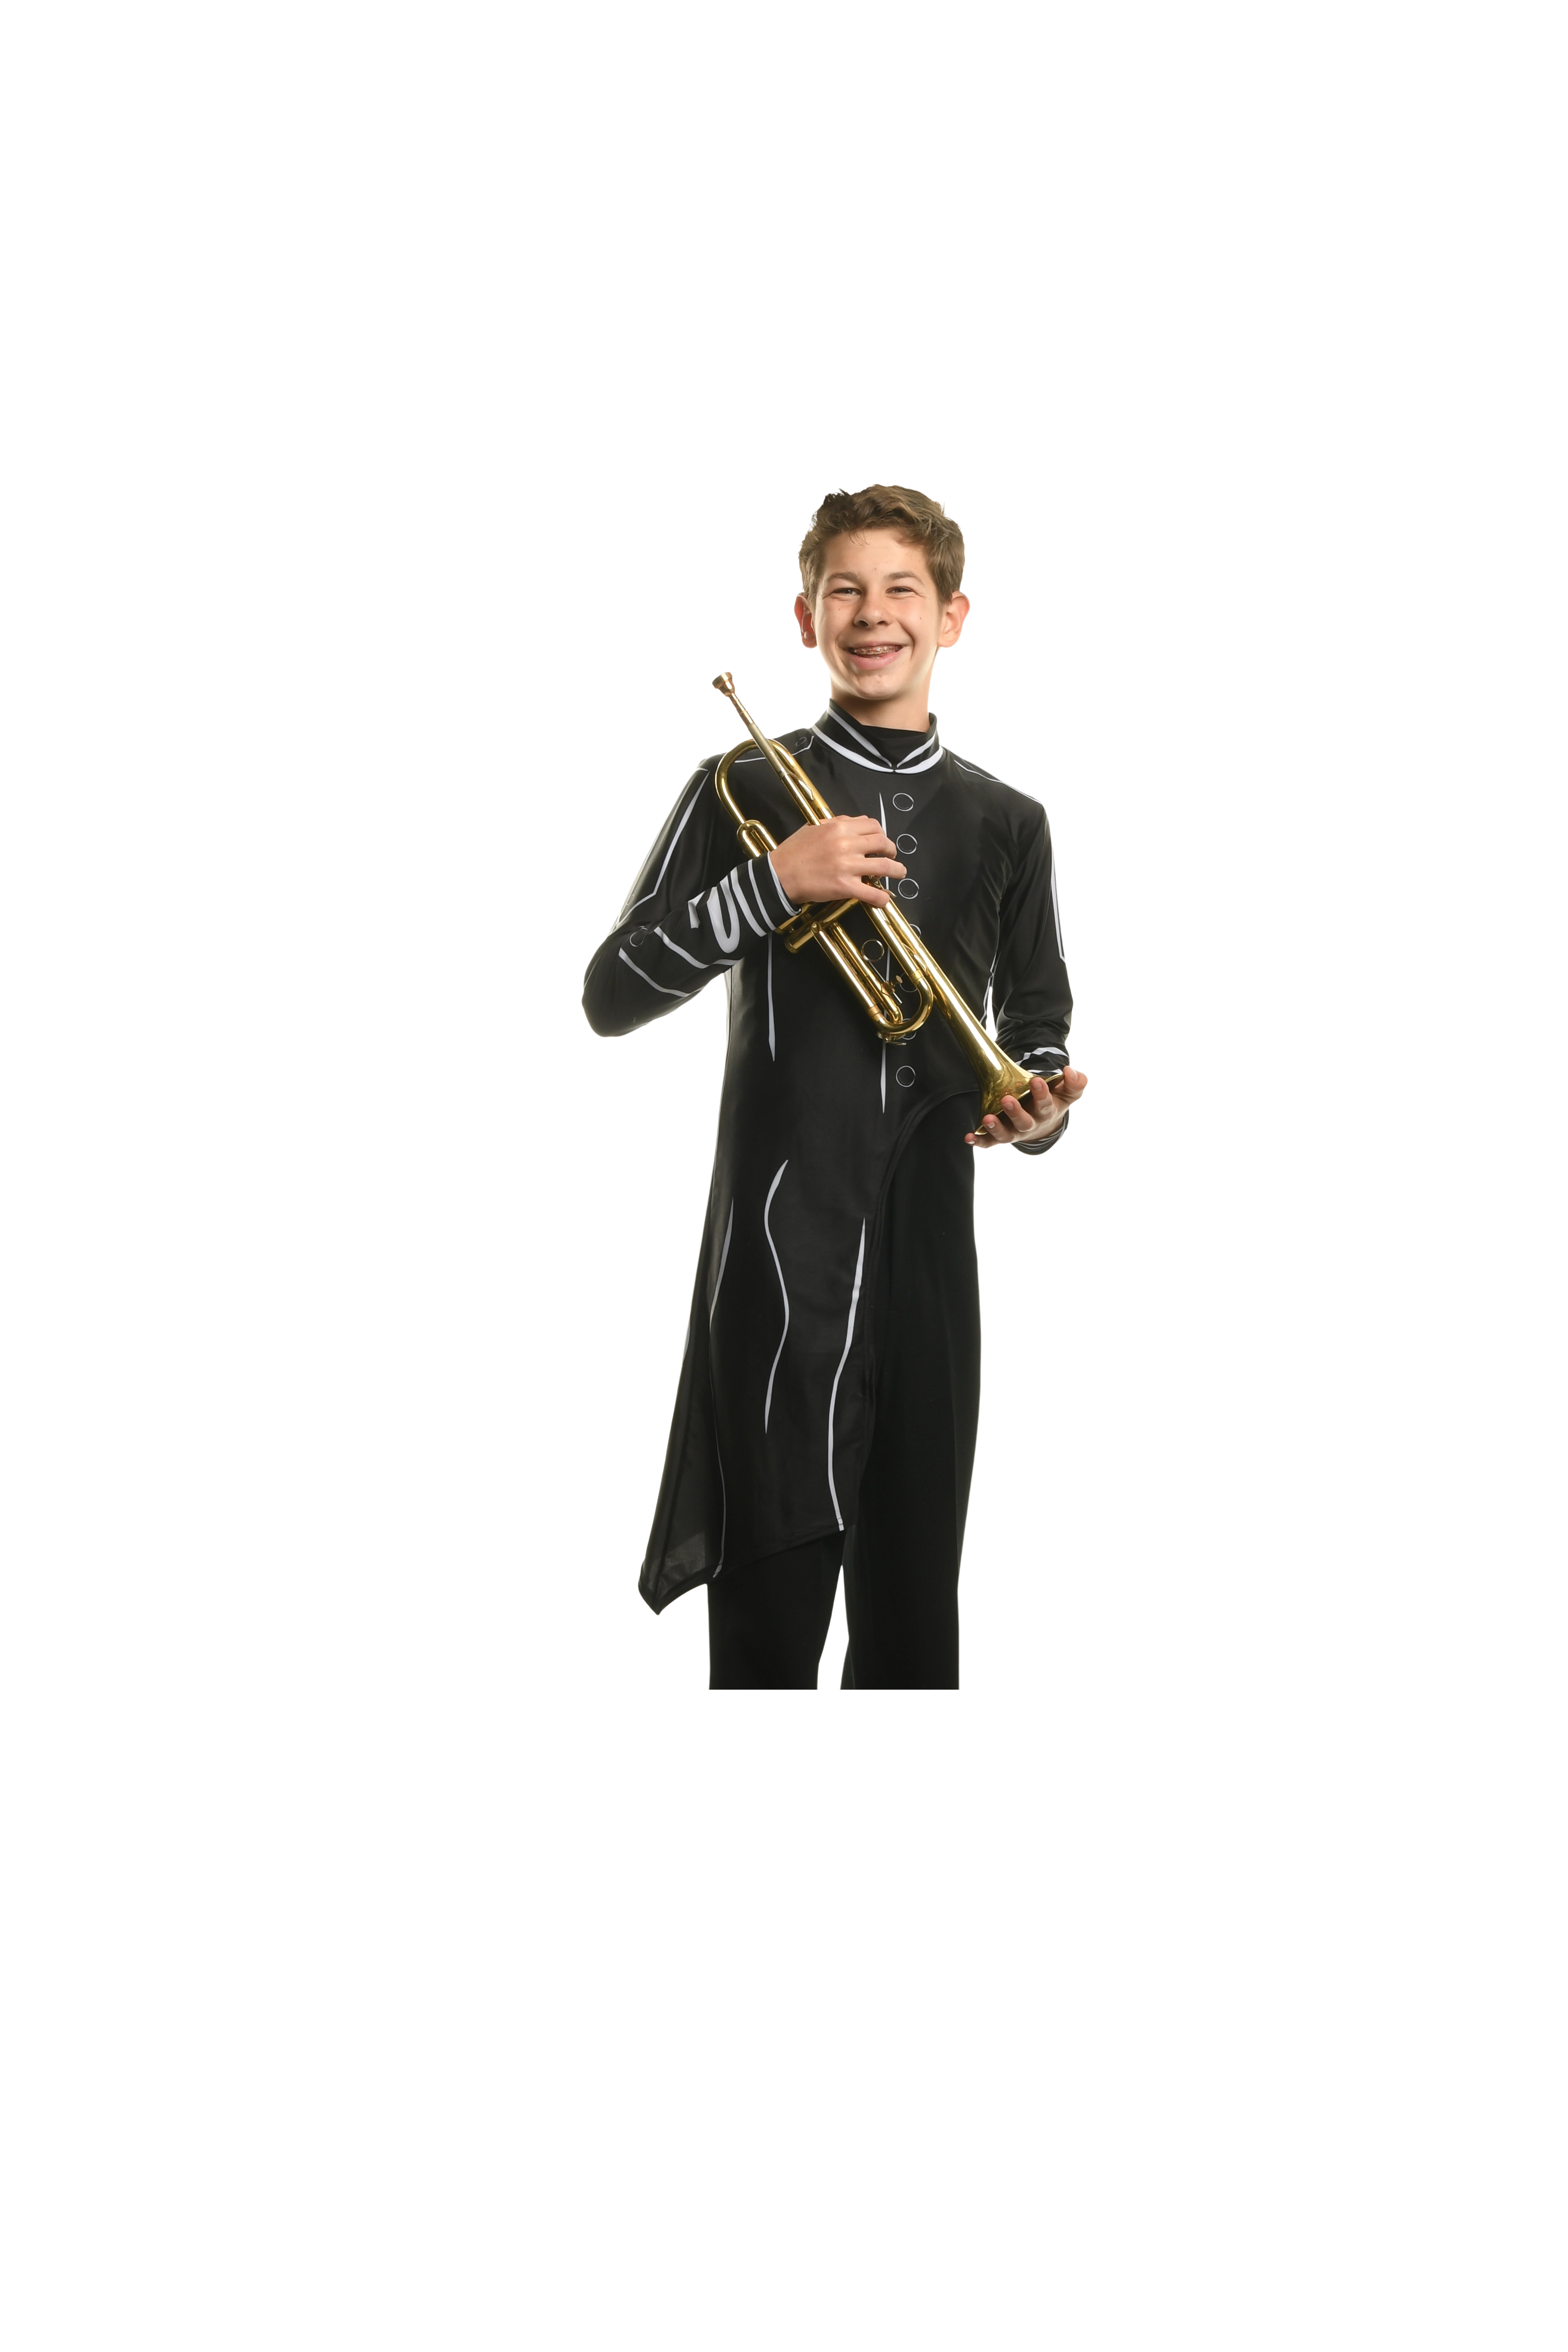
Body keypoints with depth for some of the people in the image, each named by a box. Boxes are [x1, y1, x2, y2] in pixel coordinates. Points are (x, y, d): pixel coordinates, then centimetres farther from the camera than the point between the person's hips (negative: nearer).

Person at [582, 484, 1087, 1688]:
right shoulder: (745, 791, 5)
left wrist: (1039, 1110, -5)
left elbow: (1038, 1029, 18)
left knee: (915, 1622, 9)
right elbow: (611, 996, 0)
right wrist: (770, 885, -12)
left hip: (932, 1247, 3)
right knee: (774, 1618, -4)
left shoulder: (1006, 820, 13)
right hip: (782, 1244, -3)